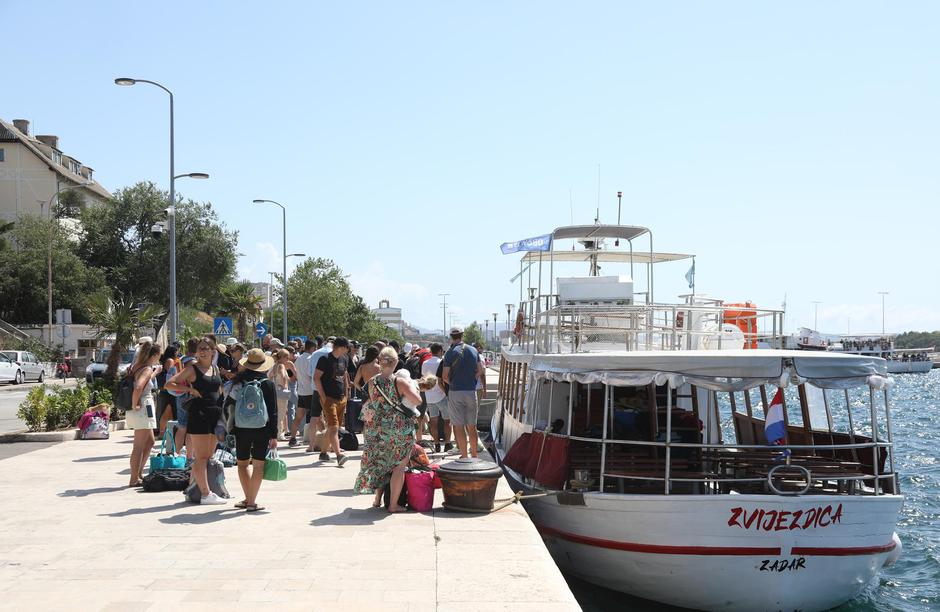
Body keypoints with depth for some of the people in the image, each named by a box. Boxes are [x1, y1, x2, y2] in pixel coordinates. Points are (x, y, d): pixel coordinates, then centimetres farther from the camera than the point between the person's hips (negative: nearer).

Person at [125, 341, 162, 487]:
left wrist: (155, 373, 24)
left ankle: (139, 473, 26)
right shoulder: (147, 369, -17)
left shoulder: (136, 366, 10)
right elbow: (138, 388, -32)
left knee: (149, 442, 21)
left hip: (138, 411, 10)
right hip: (143, 409, -10)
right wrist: (134, 405, -21)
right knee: (139, 446, -3)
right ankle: (134, 479, 1)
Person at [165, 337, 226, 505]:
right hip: (198, 414, -7)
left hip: (215, 413, 7)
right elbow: (169, 384, -5)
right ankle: (206, 494, -8)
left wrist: (221, 409, 16)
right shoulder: (192, 369, -2)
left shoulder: (215, 369, 15)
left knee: (209, 456, 9)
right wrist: (190, 389, -12)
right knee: (201, 457, -6)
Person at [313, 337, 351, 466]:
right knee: (334, 427, -15)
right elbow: (316, 378, -11)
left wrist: (346, 394, 17)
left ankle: (323, 452, 22)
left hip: (341, 398, 7)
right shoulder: (325, 359, -9)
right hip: (329, 398, -7)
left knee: (332, 427, 11)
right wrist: (323, 397, -14)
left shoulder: (344, 359, 13)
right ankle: (339, 455, -23)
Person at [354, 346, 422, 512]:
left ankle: (377, 498, 30)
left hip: (376, 428, 4)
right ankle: (393, 504, 7)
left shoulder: (372, 382, -1)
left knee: (379, 462, 22)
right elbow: (418, 401, -19)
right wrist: (409, 389, -1)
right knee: (399, 466, 6)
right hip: (399, 429, -4)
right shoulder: (399, 382, -14)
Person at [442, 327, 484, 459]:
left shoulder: (450, 353, -8)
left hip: (455, 392, -4)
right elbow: (480, 371, 9)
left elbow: (445, 377, -8)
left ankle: (464, 455, 2)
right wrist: (471, 380, 12)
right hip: (471, 391, 4)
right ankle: (474, 454, 20)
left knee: (459, 426, 2)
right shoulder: (473, 350, 5)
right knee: (472, 426, 13)